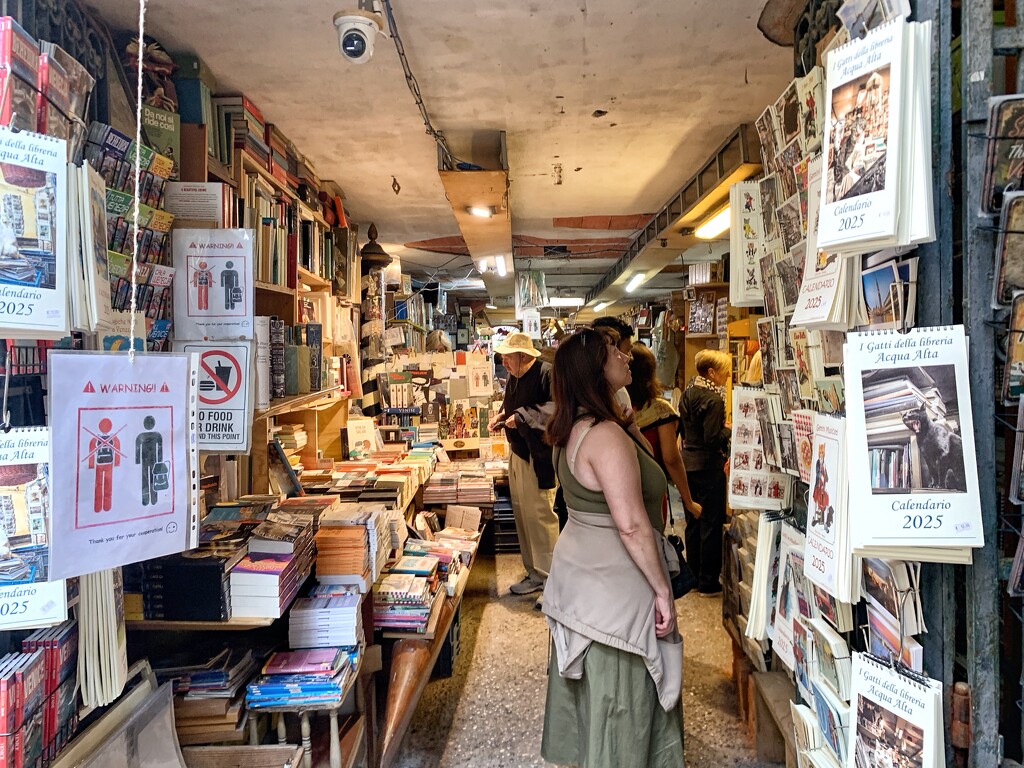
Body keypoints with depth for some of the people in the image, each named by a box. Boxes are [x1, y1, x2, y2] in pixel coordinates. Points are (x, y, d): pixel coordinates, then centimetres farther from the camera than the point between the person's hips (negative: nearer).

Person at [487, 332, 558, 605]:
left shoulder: (546, 374, -16)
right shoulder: (514, 378, 13)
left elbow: (555, 407, -30)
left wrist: (521, 417, -27)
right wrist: (501, 416, 8)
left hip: (539, 457, -10)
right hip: (518, 454, 10)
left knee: (541, 516, -6)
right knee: (522, 514, 14)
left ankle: (552, 580, 6)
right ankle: (534, 574, 27)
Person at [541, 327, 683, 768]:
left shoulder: (573, 430, 5)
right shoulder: (607, 436, -25)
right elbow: (632, 524, -29)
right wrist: (663, 589, -19)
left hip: (579, 577, 9)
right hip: (613, 590, -9)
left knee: (585, 705, 23)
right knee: (618, 714, 8)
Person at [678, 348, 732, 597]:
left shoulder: (688, 393, 8)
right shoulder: (713, 399, -18)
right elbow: (713, 438, -22)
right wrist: (732, 430, -5)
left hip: (688, 462, 9)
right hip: (708, 465, -9)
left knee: (693, 521, 16)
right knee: (711, 524, 1)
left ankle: (693, 575, 26)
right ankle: (708, 583, 10)